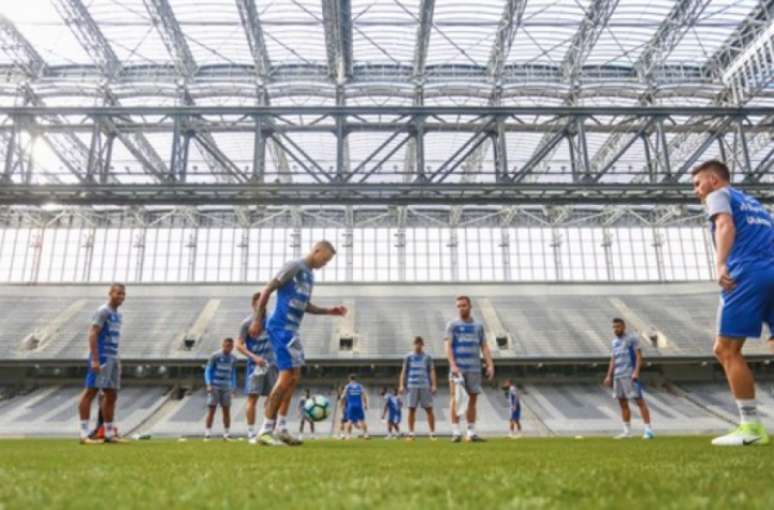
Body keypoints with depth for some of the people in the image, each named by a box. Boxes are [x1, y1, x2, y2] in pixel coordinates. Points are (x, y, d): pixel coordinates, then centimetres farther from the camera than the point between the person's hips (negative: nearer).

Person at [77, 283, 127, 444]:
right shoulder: (103, 311, -8)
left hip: (112, 359, 9)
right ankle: (84, 434, -3)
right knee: (90, 392, -6)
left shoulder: (117, 315, 18)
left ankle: (109, 434, 18)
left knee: (111, 396, 11)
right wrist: (95, 360, -22)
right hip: (101, 358, -9)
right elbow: (92, 334, -16)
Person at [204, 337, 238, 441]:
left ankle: (226, 434, 10)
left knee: (226, 410, 3)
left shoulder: (233, 359, 7)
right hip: (215, 387, -4)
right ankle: (207, 434, 5)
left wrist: (233, 387, 12)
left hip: (226, 388, 4)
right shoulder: (215, 356, -6)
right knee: (211, 409, -3)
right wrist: (209, 385, -11)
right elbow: (208, 370, -2)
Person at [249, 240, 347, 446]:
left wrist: (329, 311, 15)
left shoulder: (309, 275, 18)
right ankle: (266, 430, -5)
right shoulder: (294, 266, -9)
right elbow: (267, 290, -11)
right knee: (287, 376, -12)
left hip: (292, 329, 10)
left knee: (294, 377, 9)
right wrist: (258, 320, -13)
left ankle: (281, 429, 16)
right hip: (280, 327, -9)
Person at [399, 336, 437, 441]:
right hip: (412, 386, 0)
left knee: (429, 409, -2)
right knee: (411, 410, 0)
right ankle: (411, 433, 6)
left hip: (425, 386, 0)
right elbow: (404, 372, 9)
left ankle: (432, 433, 2)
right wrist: (401, 385, -2)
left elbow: (432, 371, 7)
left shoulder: (427, 357, 10)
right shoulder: (408, 357, 10)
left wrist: (434, 385, -4)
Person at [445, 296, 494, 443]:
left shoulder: (478, 326, 14)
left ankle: (471, 433, 13)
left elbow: (484, 347, 13)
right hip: (458, 368, -3)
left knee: (472, 399, 6)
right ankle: (456, 432, -2)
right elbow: (447, 346, -6)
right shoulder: (452, 325, 3)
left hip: (474, 368, 4)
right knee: (456, 398, -6)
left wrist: (490, 365, 0)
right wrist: (453, 365, -18)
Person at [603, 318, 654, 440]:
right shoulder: (615, 341, 17)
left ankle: (648, 430, -3)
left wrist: (636, 372, -21)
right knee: (622, 403, 9)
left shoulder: (631, 339, -4)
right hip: (618, 376, 7)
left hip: (630, 375, -7)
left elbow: (639, 356, -10)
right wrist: (609, 376, 16)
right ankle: (627, 430, 16)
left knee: (639, 401, -6)